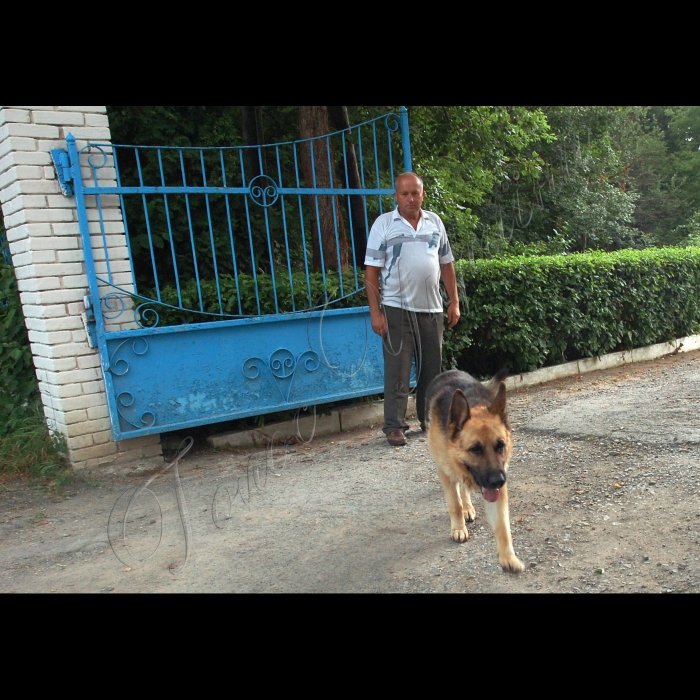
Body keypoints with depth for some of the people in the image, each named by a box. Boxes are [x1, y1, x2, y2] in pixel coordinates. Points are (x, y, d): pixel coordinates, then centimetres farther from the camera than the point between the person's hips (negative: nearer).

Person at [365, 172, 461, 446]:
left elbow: (446, 264, 15)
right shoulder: (383, 224, -2)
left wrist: (454, 301, 10)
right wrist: (375, 311, -12)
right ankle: (394, 426, 5)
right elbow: (371, 270, -6)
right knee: (397, 369, -3)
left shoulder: (435, 222, 10)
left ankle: (429, 418, 26)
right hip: (397, 308, -4)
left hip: (431, 308, 4)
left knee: (432, 367, 11)